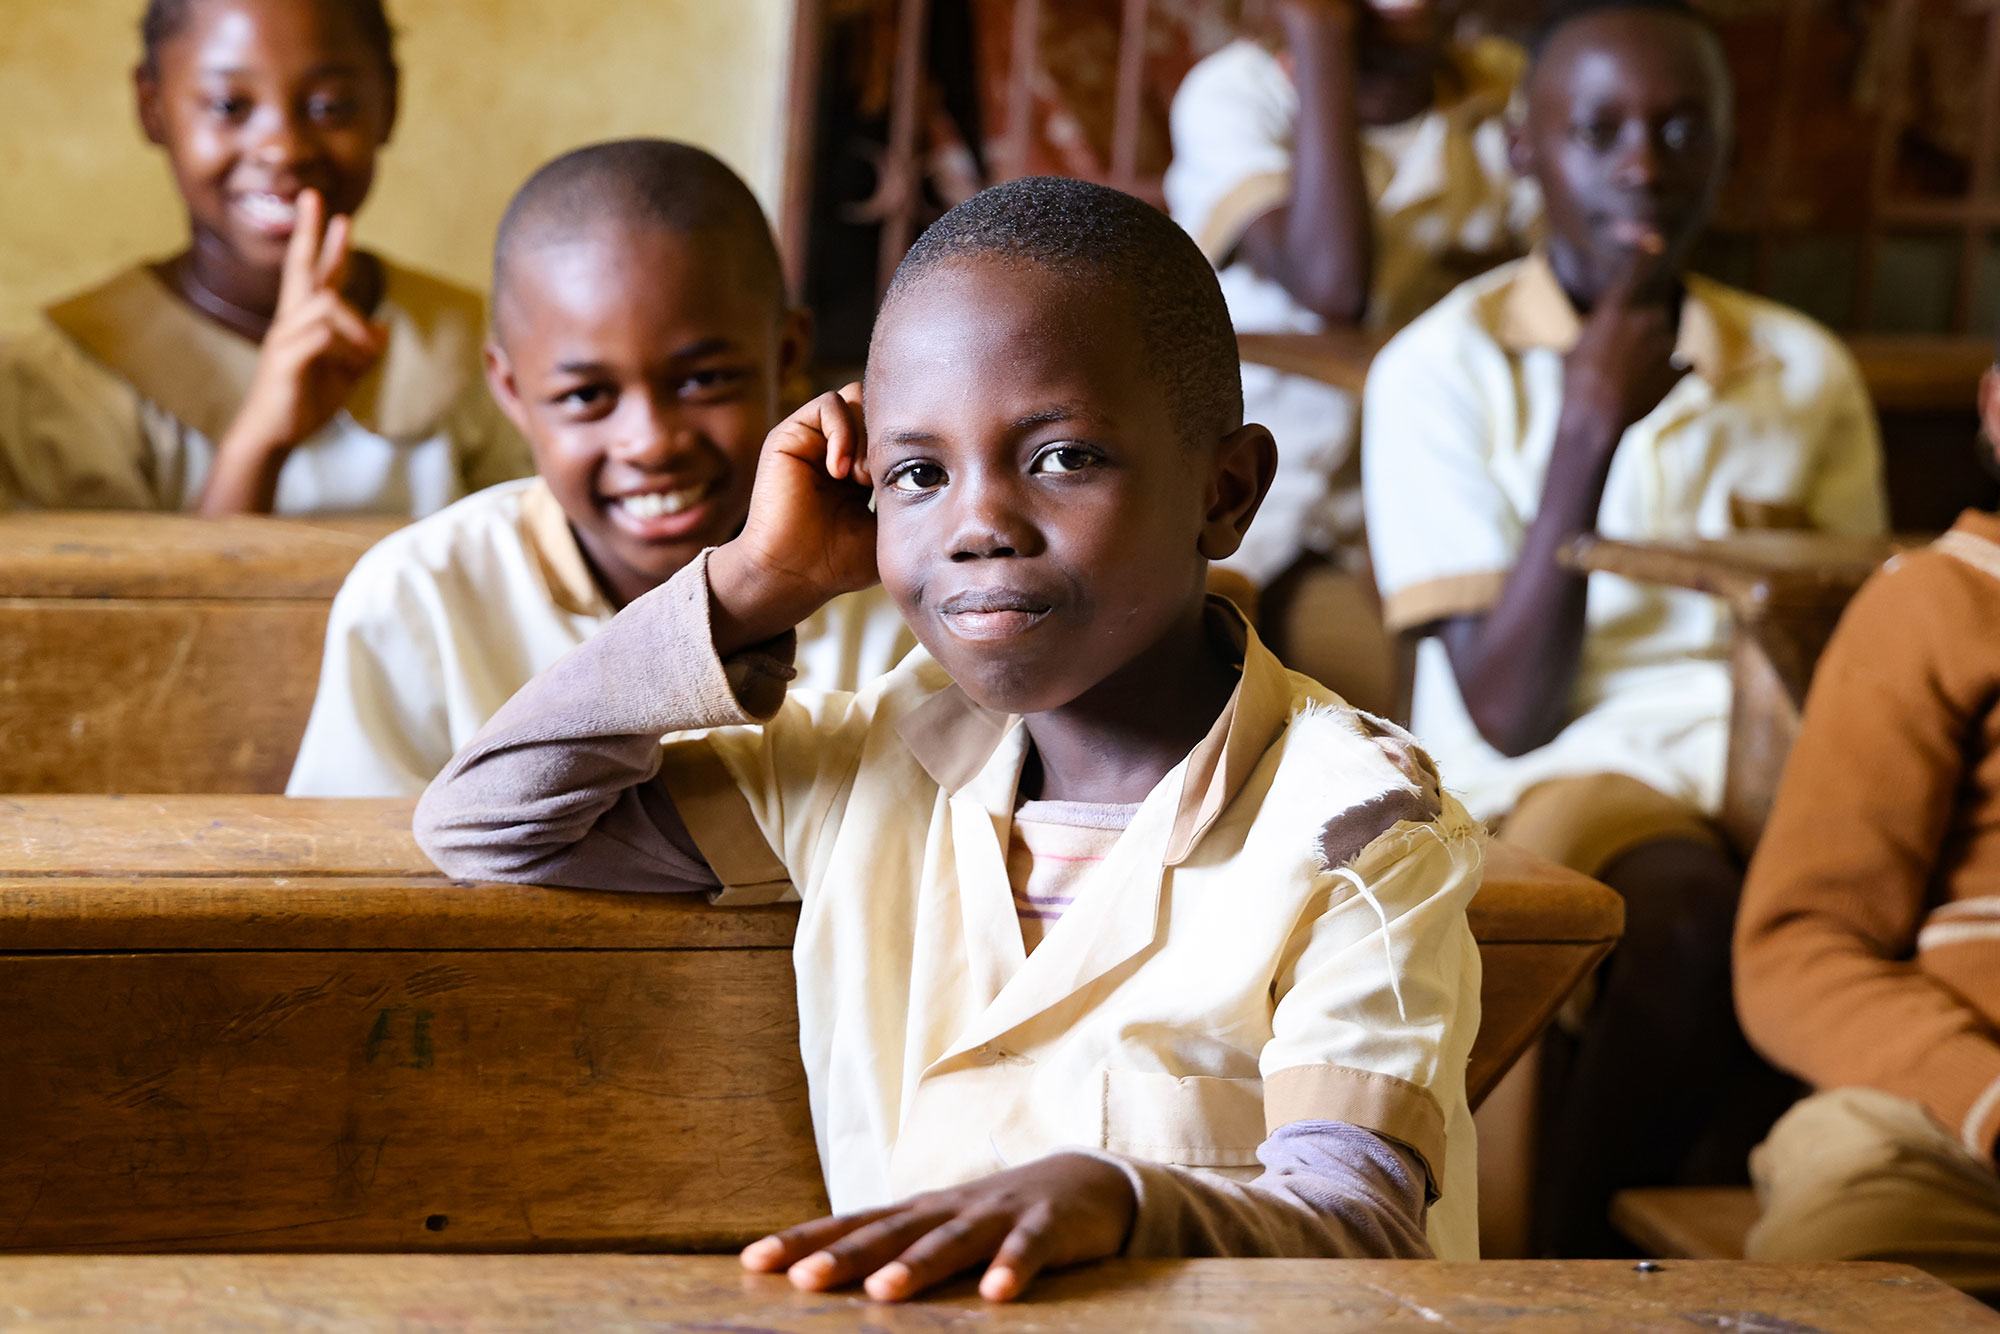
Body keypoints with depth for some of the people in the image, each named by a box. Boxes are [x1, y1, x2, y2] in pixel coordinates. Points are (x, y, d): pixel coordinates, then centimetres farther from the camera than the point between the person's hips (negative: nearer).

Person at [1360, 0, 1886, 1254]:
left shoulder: (1806, 371, 15)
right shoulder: (1445, 368, 2)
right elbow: (1510, 712, -6)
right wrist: (1590, 427, -12)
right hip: (1564, 771, -4)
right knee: (1694, 910, -37)